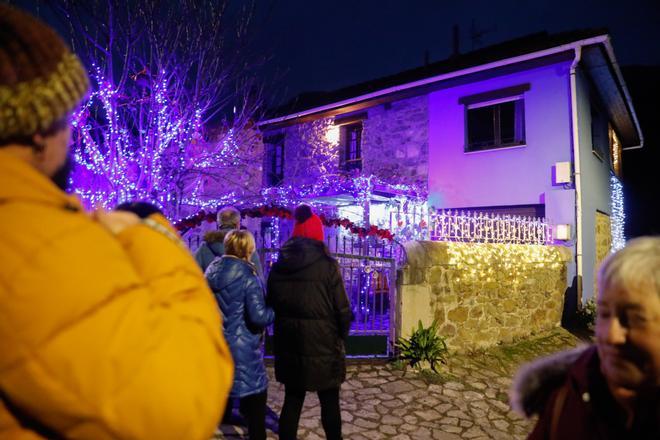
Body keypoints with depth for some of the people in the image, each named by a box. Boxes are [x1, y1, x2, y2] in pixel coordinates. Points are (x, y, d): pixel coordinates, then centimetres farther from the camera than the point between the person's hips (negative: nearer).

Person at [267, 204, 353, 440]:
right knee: (329, 402, 14)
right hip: (322, 345, -4)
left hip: (288, 345, 4)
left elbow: (271, 306, 8)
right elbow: (342, 309, -11)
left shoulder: (278, 266, 1)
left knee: (292, 400, 17)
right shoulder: (327, 265, -14)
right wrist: (342, 336, 7)